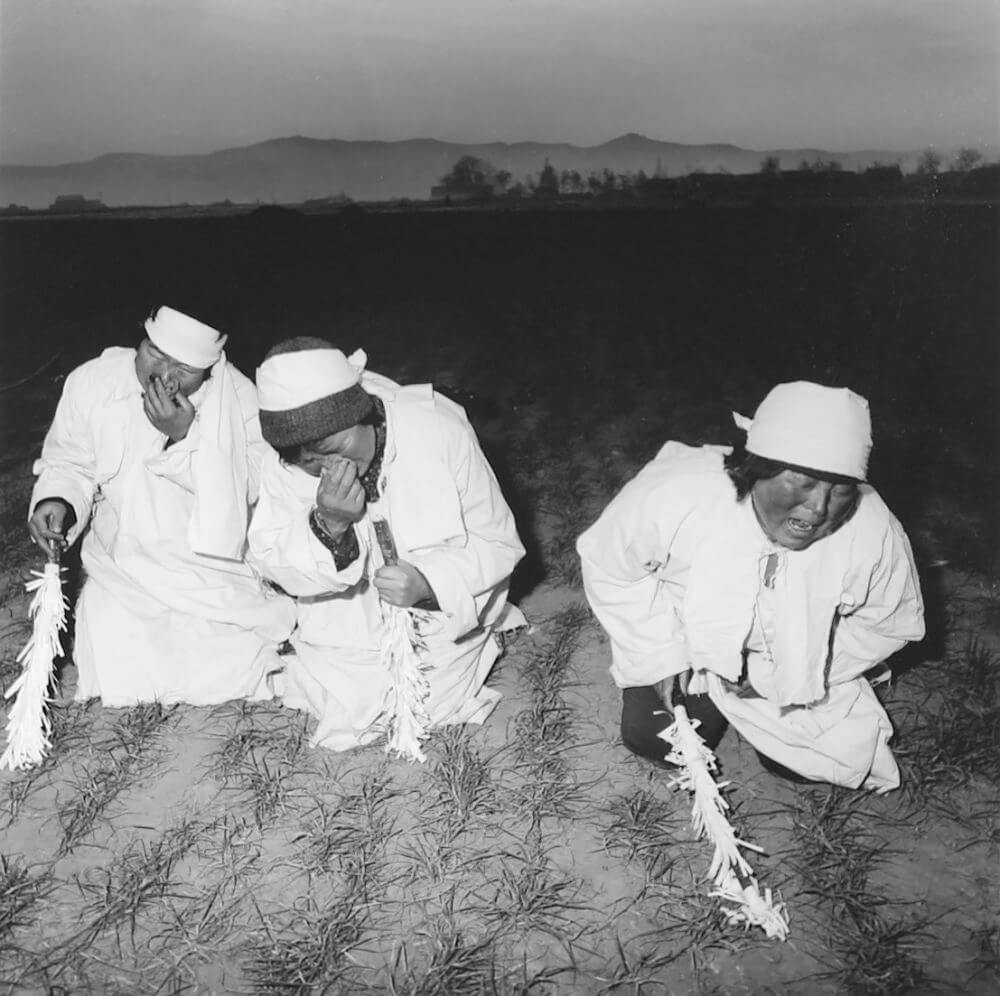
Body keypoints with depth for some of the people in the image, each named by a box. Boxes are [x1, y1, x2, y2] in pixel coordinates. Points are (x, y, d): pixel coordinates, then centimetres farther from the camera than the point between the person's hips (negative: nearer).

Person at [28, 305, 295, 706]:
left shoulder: (240, 398, -15)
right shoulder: (90, 382, -11)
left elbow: (242, 493, -18)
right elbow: (68, 462, 5)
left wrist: (185, 437, -30)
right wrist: (57, 500, -17)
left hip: (215, 573, -1)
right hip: (123, 571, 1)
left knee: (221, 679, -12)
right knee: (121, 683, -13)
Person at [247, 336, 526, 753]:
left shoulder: (440, 431, -25)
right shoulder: (286, 464, -18)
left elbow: (497, 543, -16)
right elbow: (273, 565, -12)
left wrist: (429, 583, -34)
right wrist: (327, 525, -33)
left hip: (439, 619, -2)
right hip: (348, 631, 2)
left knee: (423, 707, -10)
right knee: (350, 708, -7)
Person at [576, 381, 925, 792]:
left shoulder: (875, 534, -31)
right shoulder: (673, 496, -37)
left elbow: (890, 622, -11)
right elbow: (607, 564, -17)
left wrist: (780, 676, -16)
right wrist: (660, 656, -17)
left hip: (796, 662, 1)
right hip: (684, 638, -1)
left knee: (840, 757, -2)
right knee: (649, 736, -9)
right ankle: (706, 696, 24)